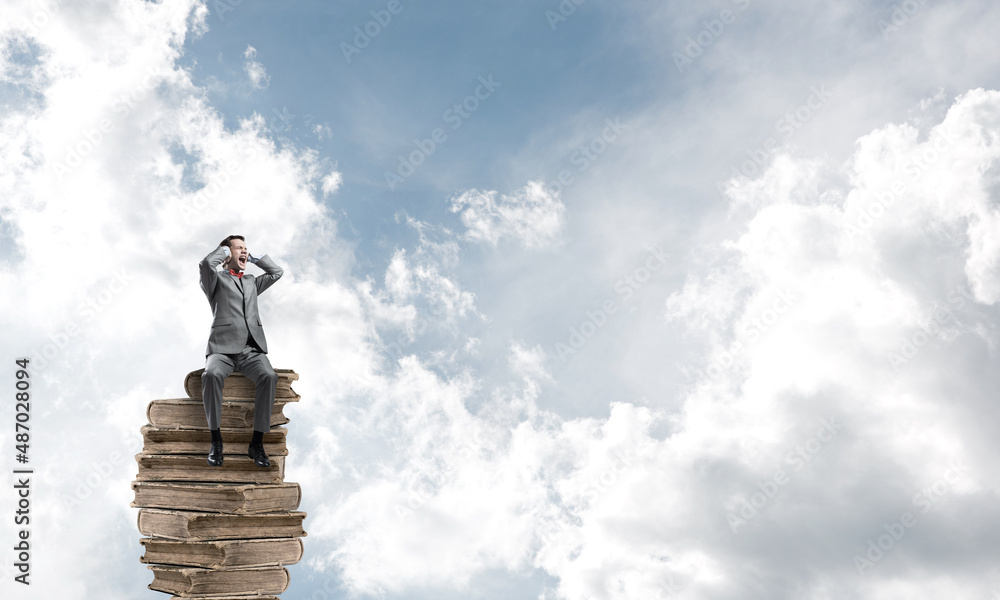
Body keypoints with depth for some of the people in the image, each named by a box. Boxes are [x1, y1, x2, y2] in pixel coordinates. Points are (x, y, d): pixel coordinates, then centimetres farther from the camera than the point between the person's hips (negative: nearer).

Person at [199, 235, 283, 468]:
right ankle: (216, 440, -24)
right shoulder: (216, 279, 16)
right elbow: (206, 263, -5)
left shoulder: (252, 282, 32)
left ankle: (257, 442, -25)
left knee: (268, 376, -29)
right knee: (211, 375, -36)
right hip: (223, 347, -3)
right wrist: (224, 251, 13)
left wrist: (253, 257, 30)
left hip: (252, 348, 3)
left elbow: (277, 272, 30)